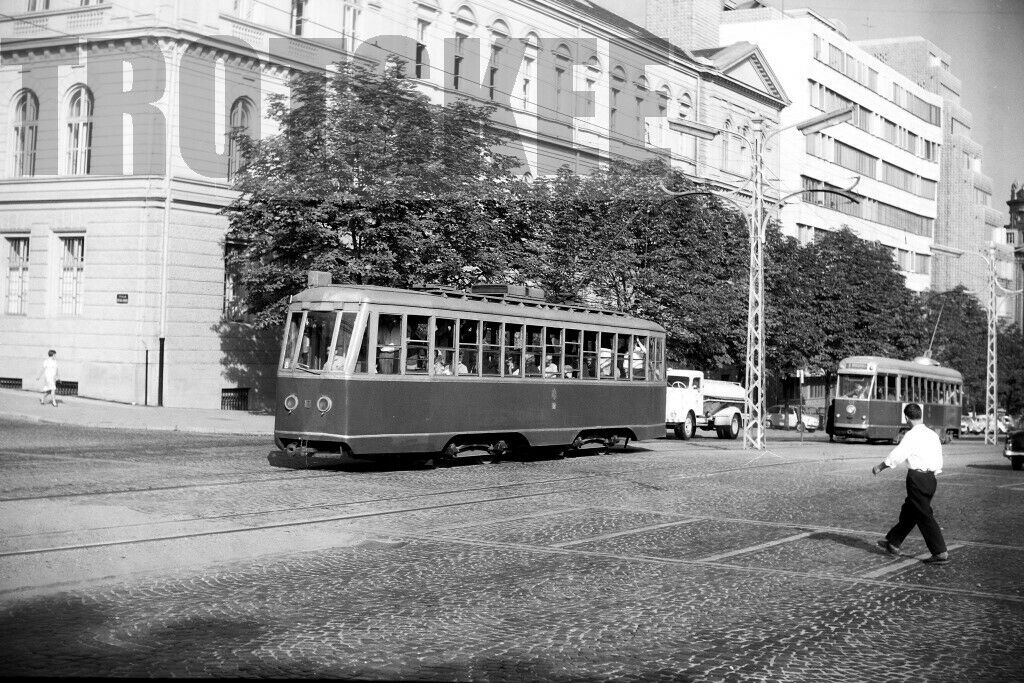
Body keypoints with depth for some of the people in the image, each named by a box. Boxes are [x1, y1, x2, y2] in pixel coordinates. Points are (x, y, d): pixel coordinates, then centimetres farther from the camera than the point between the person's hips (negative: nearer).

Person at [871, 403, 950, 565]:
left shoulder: (912, 435, -13)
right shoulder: (933, 435, 9)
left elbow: (897, 455, -14)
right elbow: (938, 462, 13)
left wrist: (879, 467, -1)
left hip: (917, 477, -8)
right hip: (931, 478, 8)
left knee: (925, 516, -4)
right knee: (908, 511, 19)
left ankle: (940, 553, -6)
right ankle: (893, 543, 31)